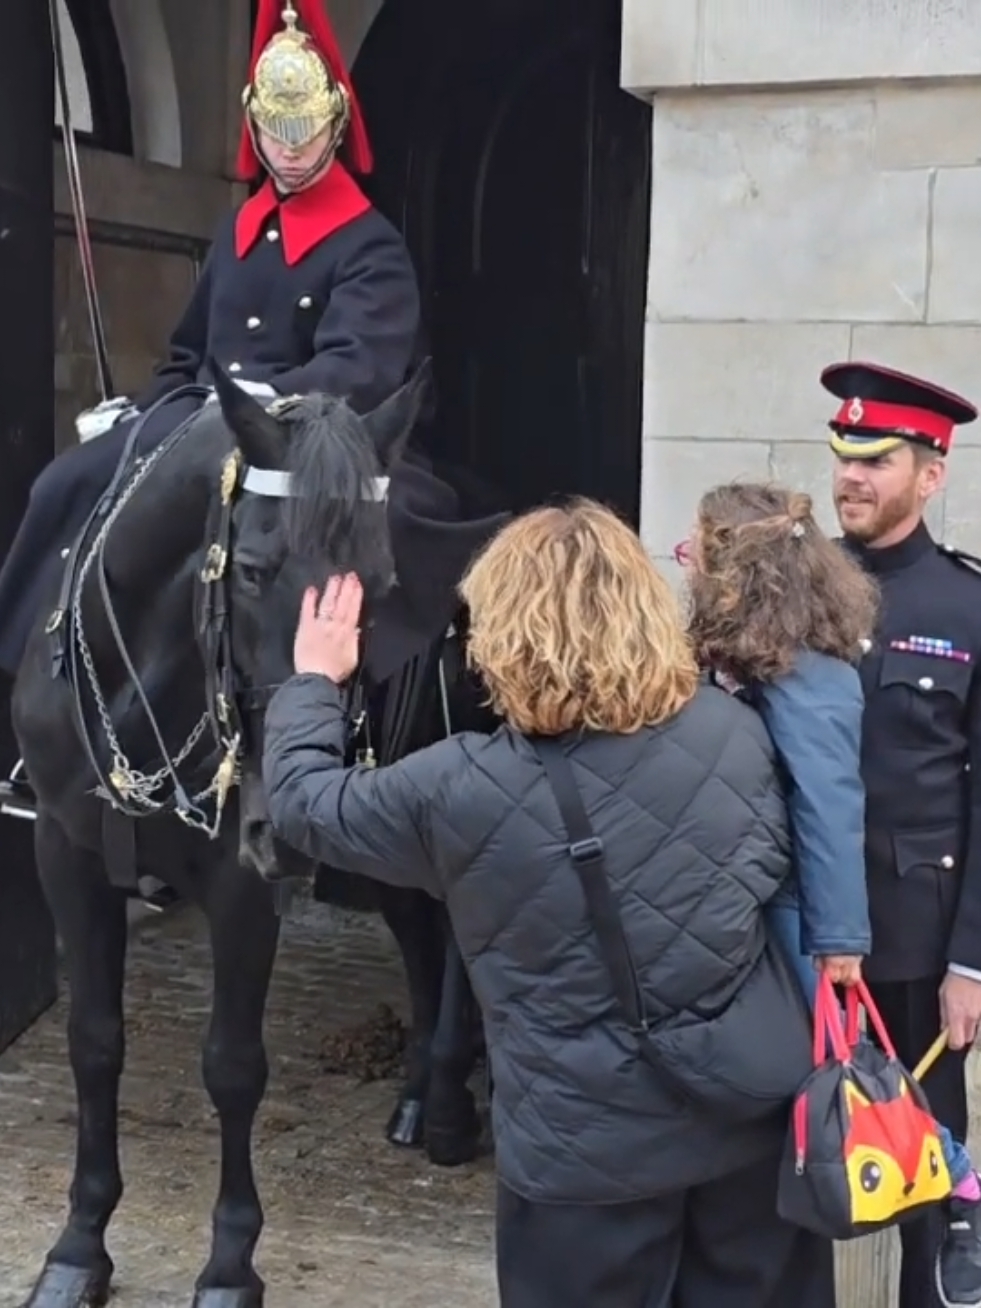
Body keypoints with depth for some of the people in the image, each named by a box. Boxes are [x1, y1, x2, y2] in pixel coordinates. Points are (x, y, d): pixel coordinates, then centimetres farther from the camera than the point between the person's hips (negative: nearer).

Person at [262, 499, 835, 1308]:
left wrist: (314, 679, 15)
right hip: (756, 1107, 3)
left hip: (591, 1144, -3)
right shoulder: (736, 731, -9)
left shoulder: (461, 790, -18)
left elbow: (303, 801, -1)